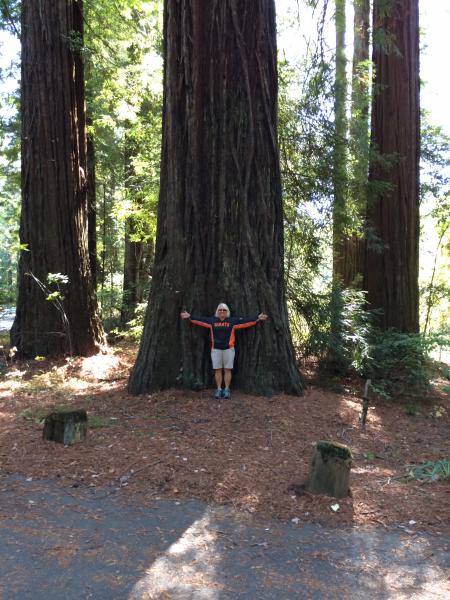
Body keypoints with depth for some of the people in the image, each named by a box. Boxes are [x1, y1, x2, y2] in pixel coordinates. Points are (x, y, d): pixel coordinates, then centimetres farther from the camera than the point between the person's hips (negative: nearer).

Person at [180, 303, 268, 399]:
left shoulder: (233, 321, 4)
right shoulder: (212, 320, 8)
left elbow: (246, 320, 0)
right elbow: (200, 319, 11)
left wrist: (257, 318, -5)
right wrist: (189, 316, 9)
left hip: (228, 349, -1)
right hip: (216, 349, 1)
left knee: (227, 370, 2)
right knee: (218, 370, 4)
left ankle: (226, 390, 10)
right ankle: (219, 389, 12)